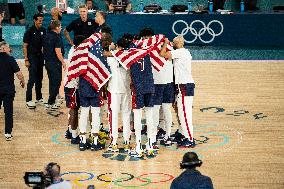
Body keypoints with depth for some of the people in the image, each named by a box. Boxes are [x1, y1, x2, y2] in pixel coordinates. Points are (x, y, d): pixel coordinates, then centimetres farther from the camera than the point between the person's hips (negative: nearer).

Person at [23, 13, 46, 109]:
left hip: (40, 56, 6)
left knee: (39, 78, 12)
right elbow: (25, 46, -8)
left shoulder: (43, 30, 7)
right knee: (32, 79, -9)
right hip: (32, 56, -6)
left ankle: (39, 98, 23)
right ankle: (28, 100, -6)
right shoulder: (29, 31, -9)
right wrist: (26, 59, -13)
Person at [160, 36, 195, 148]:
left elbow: (162, 54, -18)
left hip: (184, 86, -10)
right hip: (188, 84, 10)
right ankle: (188, 137, 18)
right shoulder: (186, 52, 16)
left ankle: (190, 140, -7)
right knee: (184, 113, 14)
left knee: (184, 113, -8)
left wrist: (165, 43, -2)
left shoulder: (179, 52, -13)